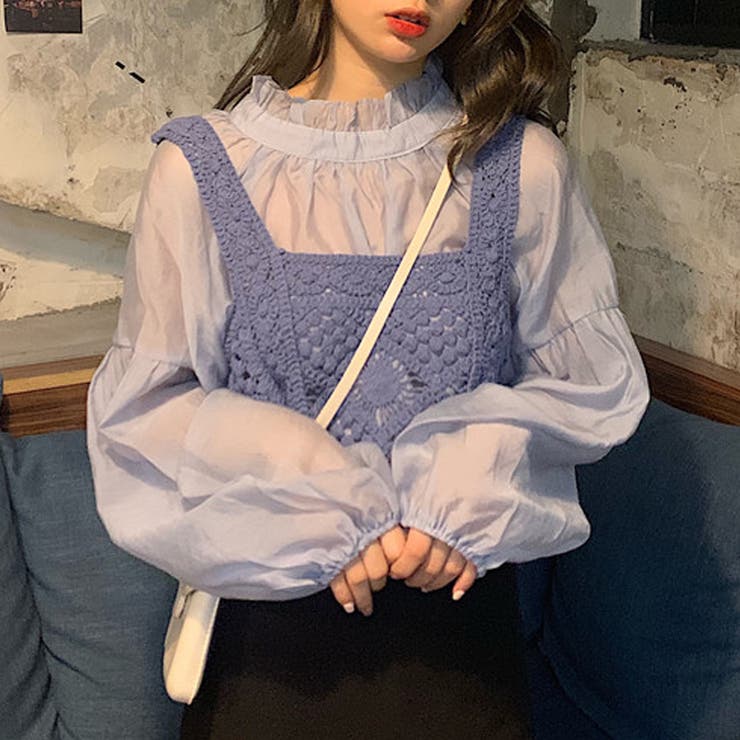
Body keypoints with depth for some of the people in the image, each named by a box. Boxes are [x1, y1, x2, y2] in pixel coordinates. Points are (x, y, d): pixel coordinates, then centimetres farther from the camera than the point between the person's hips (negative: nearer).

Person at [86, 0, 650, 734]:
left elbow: (597, 378, 0)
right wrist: (320, 507, -18)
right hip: (265, 604, 0)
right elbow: (139, 403, -6)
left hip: (456, 590, 1)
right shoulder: (203, 166, -8)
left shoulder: (524, 164, -7)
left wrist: (465, 495, -16)